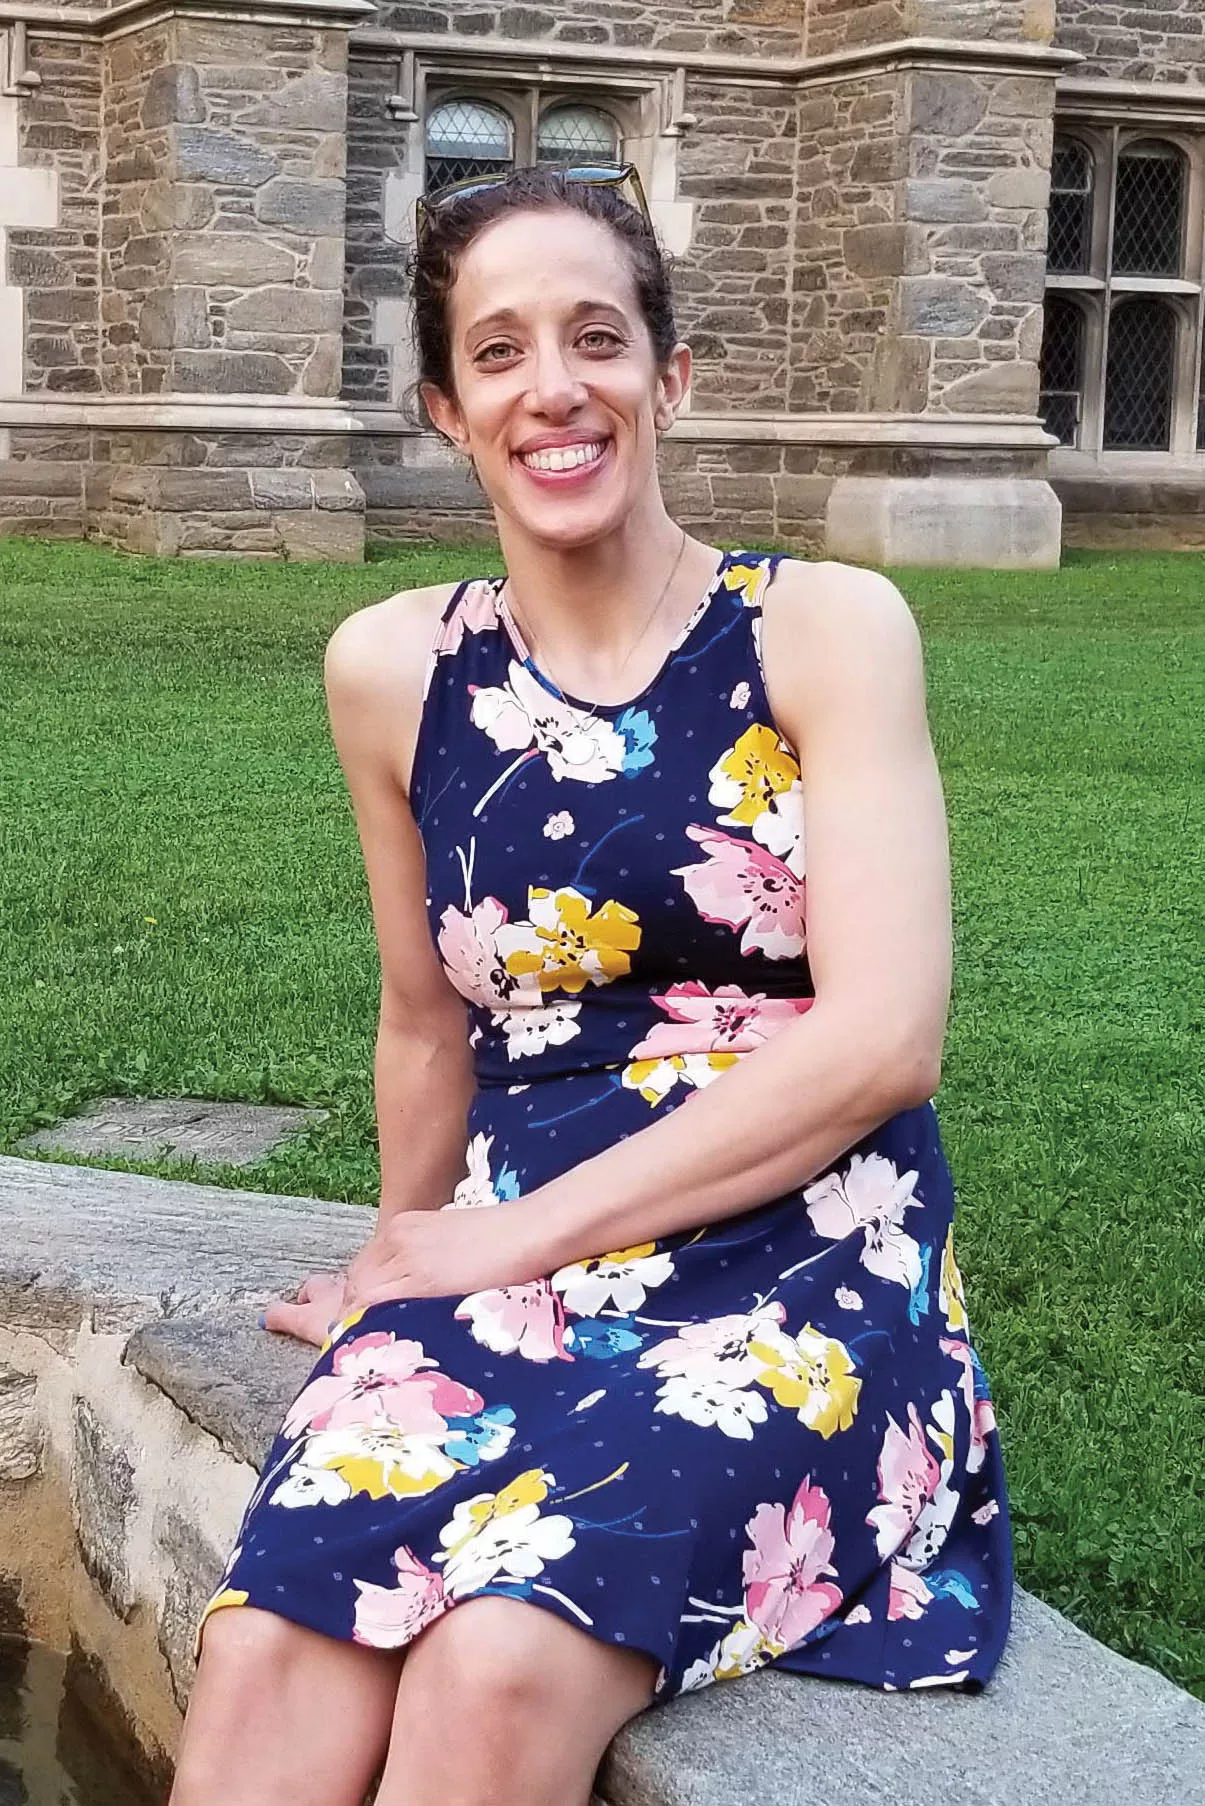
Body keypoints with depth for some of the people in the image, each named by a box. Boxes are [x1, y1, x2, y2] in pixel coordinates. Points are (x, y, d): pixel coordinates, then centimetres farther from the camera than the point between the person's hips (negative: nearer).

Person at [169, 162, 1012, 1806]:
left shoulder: (827, 629, -2)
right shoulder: (395, 671, 8)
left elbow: (882, 1039, -10)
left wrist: (517, 1235, -10)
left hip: (806, 1258, -3)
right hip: (506, 1268, 3)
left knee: (498, 1672, -31)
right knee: (266, 1663, -27)